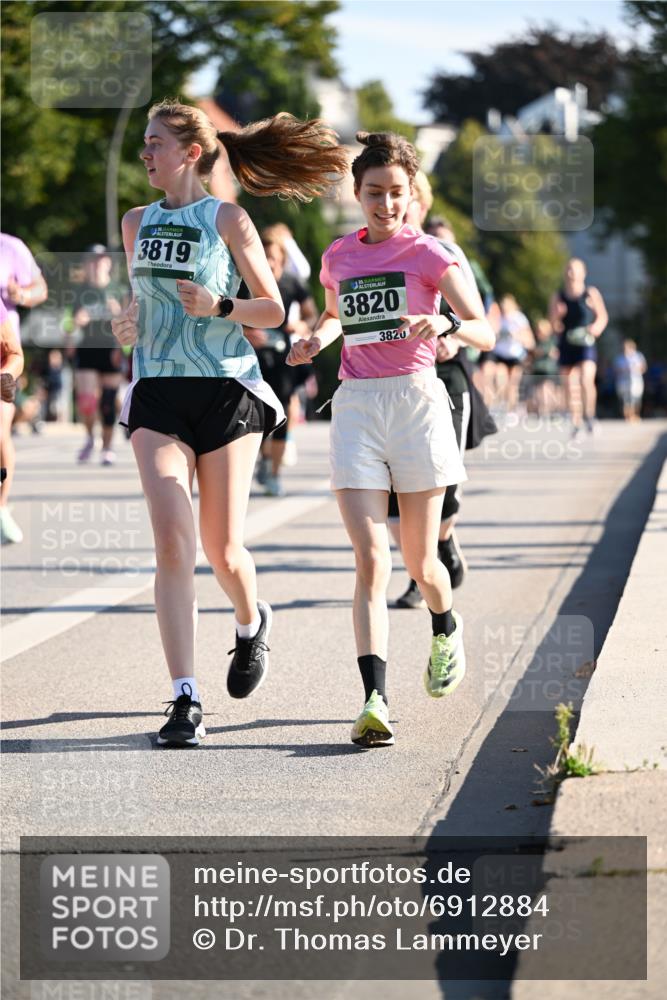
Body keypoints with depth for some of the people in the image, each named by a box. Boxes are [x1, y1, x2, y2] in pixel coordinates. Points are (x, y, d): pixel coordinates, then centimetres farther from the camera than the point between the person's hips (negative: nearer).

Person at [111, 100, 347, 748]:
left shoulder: (227, 220, -2)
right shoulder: (137, 223, 11)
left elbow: (273, 310, 0)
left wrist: (219, 306, -17)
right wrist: (130, 323, 3)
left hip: (225, 391, -3)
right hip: (158, 395, 3)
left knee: (223, 552, 3)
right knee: (173, 544, -14)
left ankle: (251, 623, 40)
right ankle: (185, 700, -16)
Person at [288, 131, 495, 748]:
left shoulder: (426, 254, -1)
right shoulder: (338, 256, 10)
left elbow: (485, 333, -5)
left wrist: (444, 323, -25)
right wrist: (318, 339, 10)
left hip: (416, 401, -2)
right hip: (355, 407, 2)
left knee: (419, 562, 8)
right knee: (370, 558, -13)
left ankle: (447, 630, 44)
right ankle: (375, 700, -21)